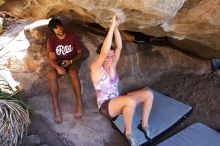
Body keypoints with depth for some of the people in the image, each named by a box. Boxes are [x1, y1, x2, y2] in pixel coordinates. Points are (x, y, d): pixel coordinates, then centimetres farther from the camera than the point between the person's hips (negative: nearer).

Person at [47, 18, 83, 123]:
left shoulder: (72, 36, 0)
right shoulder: (51, 40, 0)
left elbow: (80, 53, 2)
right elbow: (52, 59, -8)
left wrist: (71, 61, -18)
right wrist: (57, 67, -32)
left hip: (72, 63, -1)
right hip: (59, 64, 1)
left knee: (72, 72, -40)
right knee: (51, 74, -36)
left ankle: (79, 104, -35)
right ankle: (56, 109, -37)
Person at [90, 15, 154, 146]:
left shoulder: (112, 65, 3)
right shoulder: (95, 68, -15)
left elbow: (119, 47, -7)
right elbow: (104, 51, -32)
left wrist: (116, 28, -18)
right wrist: (112, 27, -33)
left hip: (118, 101, 7)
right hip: (106, 106, -7)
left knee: (148, 94, -8)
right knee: (131, 101, -38)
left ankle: (144, 125, 4)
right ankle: (128, 132, -14)